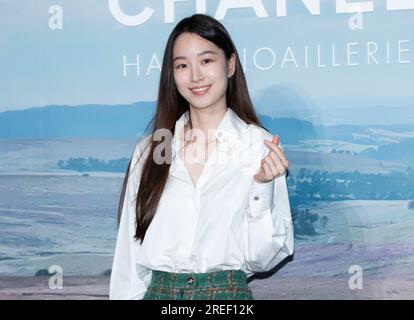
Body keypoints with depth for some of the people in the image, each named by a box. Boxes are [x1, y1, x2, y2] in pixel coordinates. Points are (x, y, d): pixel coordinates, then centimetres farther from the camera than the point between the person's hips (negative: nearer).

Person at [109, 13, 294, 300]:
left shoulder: (261, 146, -6)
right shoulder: (148, 149, 2)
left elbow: (262, 258, -5)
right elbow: (129, 254, 6)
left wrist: (262, 188, -17)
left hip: (227, 290, -2)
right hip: (158, 292, 2)